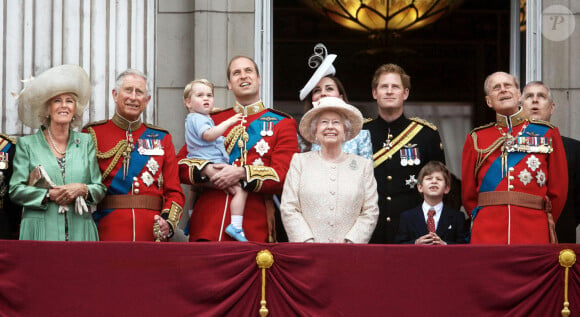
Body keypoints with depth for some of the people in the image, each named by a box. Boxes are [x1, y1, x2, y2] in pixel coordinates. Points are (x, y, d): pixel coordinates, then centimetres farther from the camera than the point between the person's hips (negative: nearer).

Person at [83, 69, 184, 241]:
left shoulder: (161, 138, 13)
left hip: (152, 234, 2)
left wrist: (168, 222, -9)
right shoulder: (93, 135, 5)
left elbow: (174, 191, 10)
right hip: (107, 234, -2)